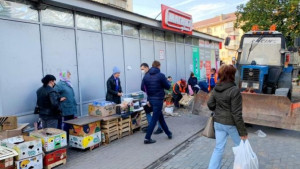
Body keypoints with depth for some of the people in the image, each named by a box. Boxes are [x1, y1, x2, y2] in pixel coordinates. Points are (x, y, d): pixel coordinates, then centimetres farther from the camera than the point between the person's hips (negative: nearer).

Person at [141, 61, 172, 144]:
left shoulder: (146, 76, 2)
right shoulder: (161, 75, -12)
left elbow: (142, 88, 2)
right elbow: (167, 87, -6)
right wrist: (164, 84, 14)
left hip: (150, 99, 6)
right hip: (158, 99, -6)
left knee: (160, 117, 19)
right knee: (154, 119, 0)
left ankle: (168, 133, 32)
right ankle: (147, 138, 2)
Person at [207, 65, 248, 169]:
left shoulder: (216, 89, -1)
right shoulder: (234, 90, -20)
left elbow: (210, 104, 6)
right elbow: (236, 113, -20)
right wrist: (242, 131, -14)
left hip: (218, 122, 6)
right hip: (231, 124, -5)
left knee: (219, 148, 13)